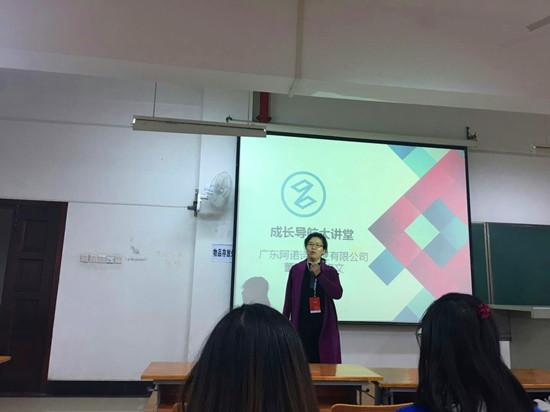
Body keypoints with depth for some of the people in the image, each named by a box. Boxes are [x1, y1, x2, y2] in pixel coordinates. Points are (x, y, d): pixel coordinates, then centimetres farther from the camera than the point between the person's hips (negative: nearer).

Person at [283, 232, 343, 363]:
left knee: (325, 362, -1)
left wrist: (319, 275, -12)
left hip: (324, 326, 0)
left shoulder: (330, 271, 7)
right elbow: (288, 298, 8)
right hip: (301, 324, 0)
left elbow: (337, 294, -9)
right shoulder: (296, 269, 6)